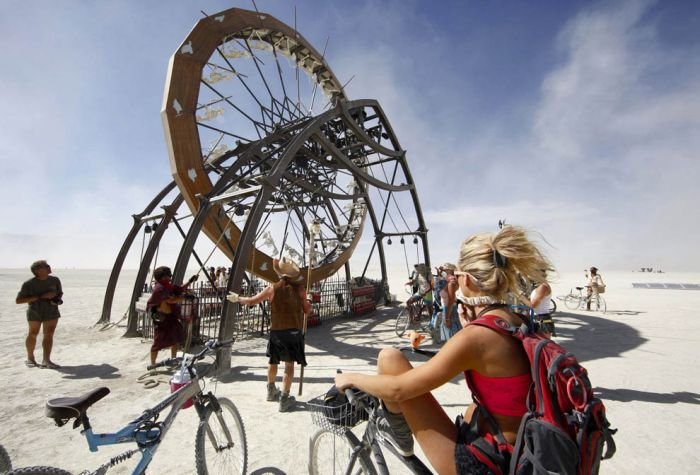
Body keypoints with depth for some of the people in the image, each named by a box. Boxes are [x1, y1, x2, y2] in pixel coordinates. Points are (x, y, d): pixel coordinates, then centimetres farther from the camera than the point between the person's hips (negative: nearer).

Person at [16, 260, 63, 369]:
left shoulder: (55, 280, -7)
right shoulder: (28, 284, -15)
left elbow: (60, 293, 10)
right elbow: (18, 300, -17)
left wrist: (57, 299, -14)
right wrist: (40, 296, -26)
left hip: (52, 311, 1)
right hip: (35, 312, -1)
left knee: (49, 335, -6)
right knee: (33, 334, 15)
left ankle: (46, 361, -6)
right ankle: (30, 358, 34)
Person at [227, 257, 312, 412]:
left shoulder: (273, 289, -5)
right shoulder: (299, 288, -7)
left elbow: (252, 301, 4)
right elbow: (307, 311, -2)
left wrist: (237, 298, 21)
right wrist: (307, 302, 19)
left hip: (276, 331, 2)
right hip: (294, 331, -2)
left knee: (273, 361, 21)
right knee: (289, 365, 3)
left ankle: (271, 391, 38)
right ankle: (284, 399, 4)